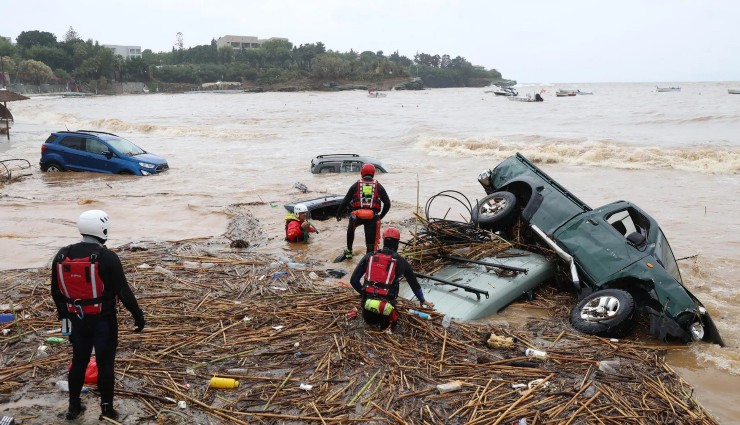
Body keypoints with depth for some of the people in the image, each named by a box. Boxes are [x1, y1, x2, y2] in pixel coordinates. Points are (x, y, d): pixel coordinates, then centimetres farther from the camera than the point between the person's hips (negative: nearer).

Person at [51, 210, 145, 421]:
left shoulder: (61, 256, 0)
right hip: (103, 320, -5)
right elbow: (123, 291, -16)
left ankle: (74, 406, 30)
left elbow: (56, 291, 10)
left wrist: (63, 313, 25)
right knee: (105, 363, 6)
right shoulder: (107, 257, -18)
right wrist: (138, 314, -5)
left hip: (77, 319, 5)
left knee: (79, 361, 19)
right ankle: (107, 409, 15)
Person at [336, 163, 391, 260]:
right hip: (372, 216, -1)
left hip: (357, 215, 1)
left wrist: (338, 213, 17)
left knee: (351, 229, 32)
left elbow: (345, 201, 5)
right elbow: (387, 204, 7)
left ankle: (349, 250, 38)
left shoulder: (356, 185, 5)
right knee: (371, 240, 4)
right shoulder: (378, 186, 8)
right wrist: (381, 216, 20)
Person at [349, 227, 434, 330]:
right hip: (386, 307, -3)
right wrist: (423, 301, 36)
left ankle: (372, 318, 7)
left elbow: (353, 280, 5)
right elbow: (414, 284, 18)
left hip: (368, 302, 3)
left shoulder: (369, 256, 6)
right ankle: (386, 320, 1)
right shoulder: (401, 262, 4)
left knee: (370, 320, 36)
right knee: (391, 318, 30)